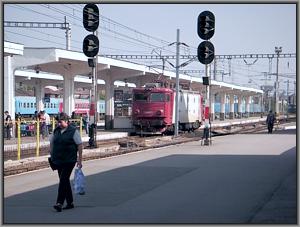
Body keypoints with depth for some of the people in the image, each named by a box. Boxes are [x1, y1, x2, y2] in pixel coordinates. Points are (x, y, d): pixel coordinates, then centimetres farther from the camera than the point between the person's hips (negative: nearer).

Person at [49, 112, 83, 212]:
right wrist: (52, 156, 14)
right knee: (65, 181, 11)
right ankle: (70, 203, 20)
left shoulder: (73, 131, -7)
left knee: (63, 180, -15)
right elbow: (51, 143, 20)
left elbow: (79, 145, -6)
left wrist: (80, 160, -9)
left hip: (69, 160, -6)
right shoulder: (56, 131, 9)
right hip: (58, 161, 6)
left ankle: (59, 203, -18)